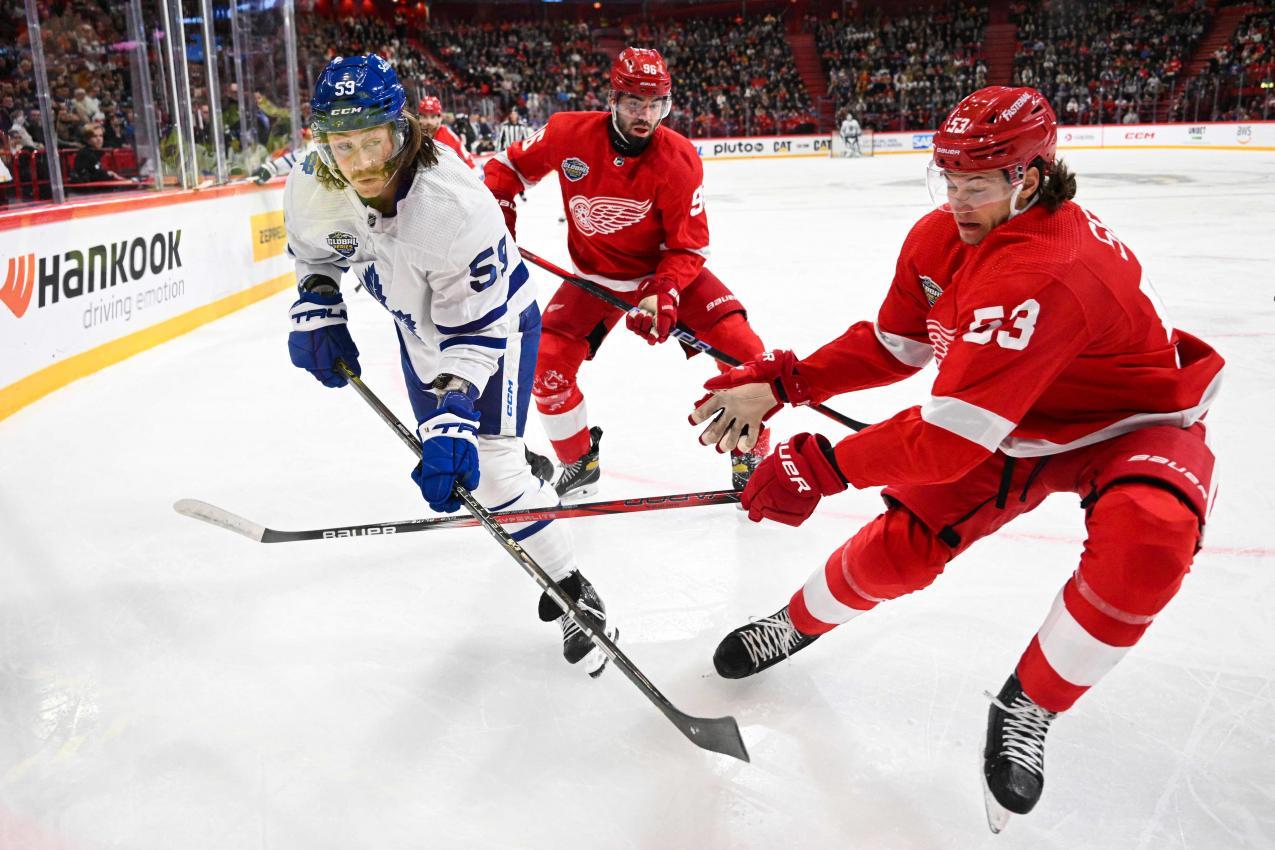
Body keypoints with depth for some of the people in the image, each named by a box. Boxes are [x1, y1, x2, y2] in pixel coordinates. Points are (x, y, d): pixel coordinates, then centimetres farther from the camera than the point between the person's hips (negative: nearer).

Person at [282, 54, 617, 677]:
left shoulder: (457, 206, -39)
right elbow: (313, 250, 3)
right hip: (418, 322, 7)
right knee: (438, 450, 19)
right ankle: (525, 465, 51)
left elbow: (476, 331, -35)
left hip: (495, 319, -7)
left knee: (487, 466, -16)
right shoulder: (312, 187, -22)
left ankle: (574, 596, 0)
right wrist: (316, 310, -11)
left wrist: (453, 419, -43)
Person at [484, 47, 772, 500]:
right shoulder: (569, 133, -19)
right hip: (595, 273, 1)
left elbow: (689, 246, -18)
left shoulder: (680, 160, -22)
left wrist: (663, 295, -33)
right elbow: (512, 164, 0)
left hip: (666, 268, -1)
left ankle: (751, 456, 5)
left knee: (742, 349, -18)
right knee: (546, 363, -13)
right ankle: (580, 461, 13)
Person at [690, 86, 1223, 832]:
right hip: (1016, 422, 6)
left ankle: (1029, 707, -12)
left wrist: (820, 467, -30)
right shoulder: (937, 238, -12)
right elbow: (892, 346, 1)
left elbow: (950, 437, -38)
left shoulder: (1044, 272, -38)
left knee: (1145, 544, -36)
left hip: (1133, 424, -5)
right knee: (899, 546, -3)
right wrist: (778, 385, -10)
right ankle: (800, 623, 28)